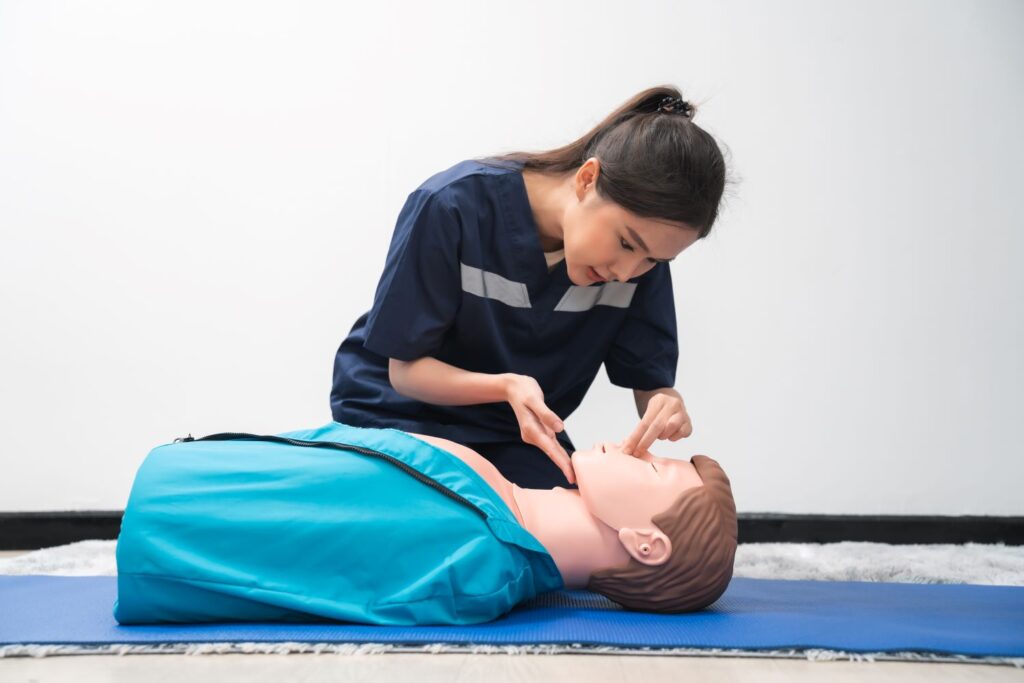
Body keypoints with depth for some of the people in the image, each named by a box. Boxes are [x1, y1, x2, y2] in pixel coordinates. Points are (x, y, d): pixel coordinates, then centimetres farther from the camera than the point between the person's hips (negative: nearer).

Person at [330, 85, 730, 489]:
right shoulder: (453, 208, -24)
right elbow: (406, 368, -17)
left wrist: (665, 407, -32)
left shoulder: (644, 247, -13)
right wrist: (506, 386, -35)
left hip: (515, 439, 3)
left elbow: (650, 381, -6)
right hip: (399, 420, -3)